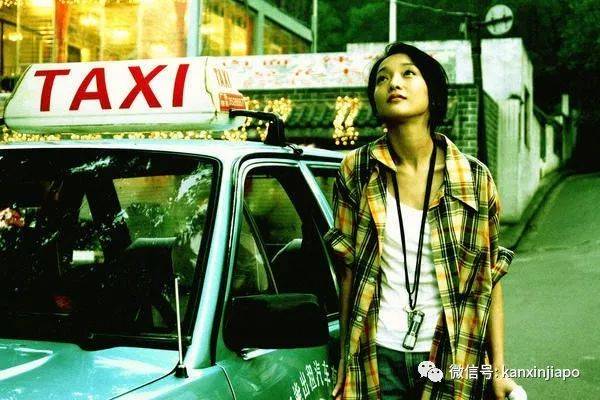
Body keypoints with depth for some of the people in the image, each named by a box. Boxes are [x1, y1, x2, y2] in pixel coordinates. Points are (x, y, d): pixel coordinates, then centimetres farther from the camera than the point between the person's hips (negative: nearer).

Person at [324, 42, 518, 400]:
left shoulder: (474, 179, -5)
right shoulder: (357, 172, -4)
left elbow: (490, 279, -1)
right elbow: (349, 270, 0)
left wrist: (498, 368, -4)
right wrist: (346, 361, 0)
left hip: (452, 358, 0)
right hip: (377, 357, 0)